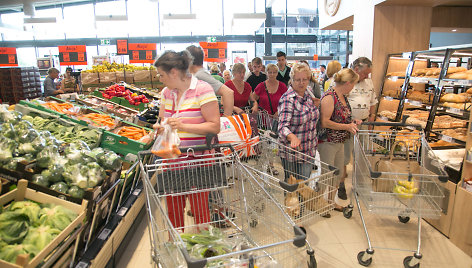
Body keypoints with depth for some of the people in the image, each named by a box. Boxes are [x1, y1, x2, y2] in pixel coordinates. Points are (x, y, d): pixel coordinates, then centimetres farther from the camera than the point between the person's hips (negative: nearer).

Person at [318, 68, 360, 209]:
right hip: (327, 142, -10)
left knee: (339, 173, 18)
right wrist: (347, 127, -20)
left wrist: (351, 122, 8)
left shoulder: (342, 96, 9)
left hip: (340, 142, 10)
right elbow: (324, 122, -26)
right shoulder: (329, 97, -20)